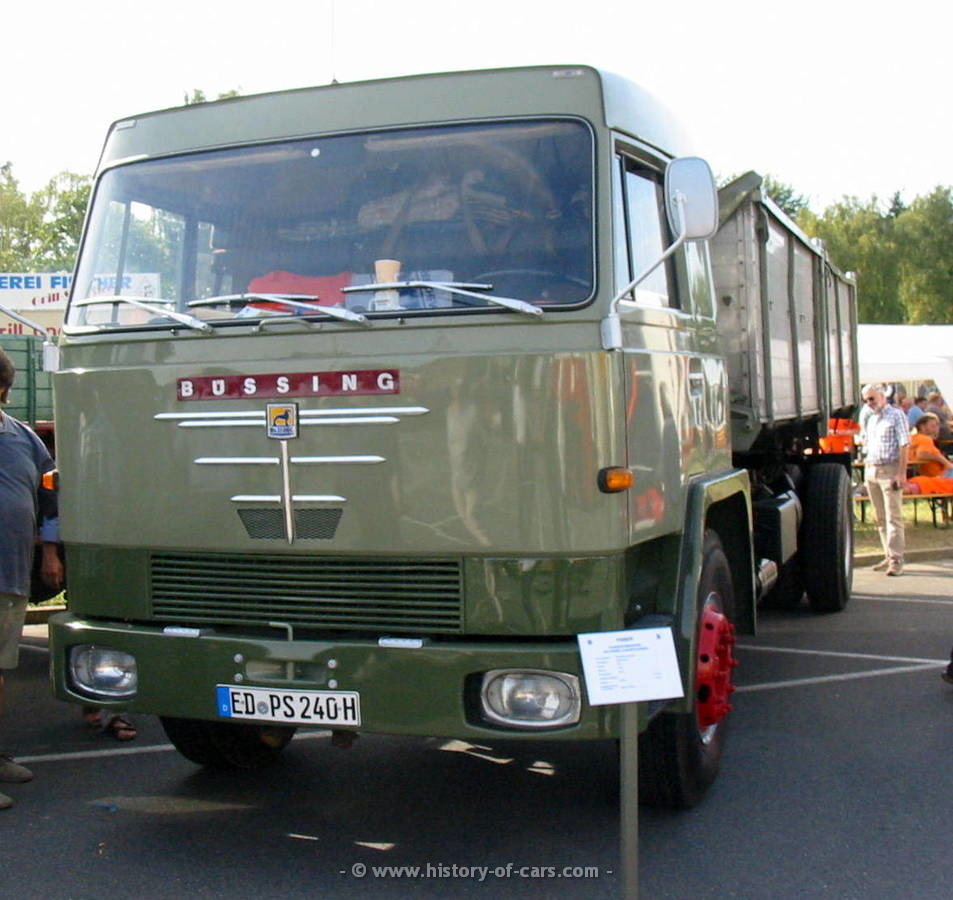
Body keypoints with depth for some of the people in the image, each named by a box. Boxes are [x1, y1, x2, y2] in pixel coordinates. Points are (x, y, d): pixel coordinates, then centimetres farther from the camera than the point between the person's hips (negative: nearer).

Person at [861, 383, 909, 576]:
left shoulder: (897, 415, -5)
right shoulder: (870, 419, 18)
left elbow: (904, 446, -11)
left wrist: (901, 473, -17)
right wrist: (867, 468, 14)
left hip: (889, 470, -7)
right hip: (871, 471, 7)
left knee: (893, 517, -8)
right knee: (880, 517, 9)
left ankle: (896, 560, -9)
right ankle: (888, 556, 16)